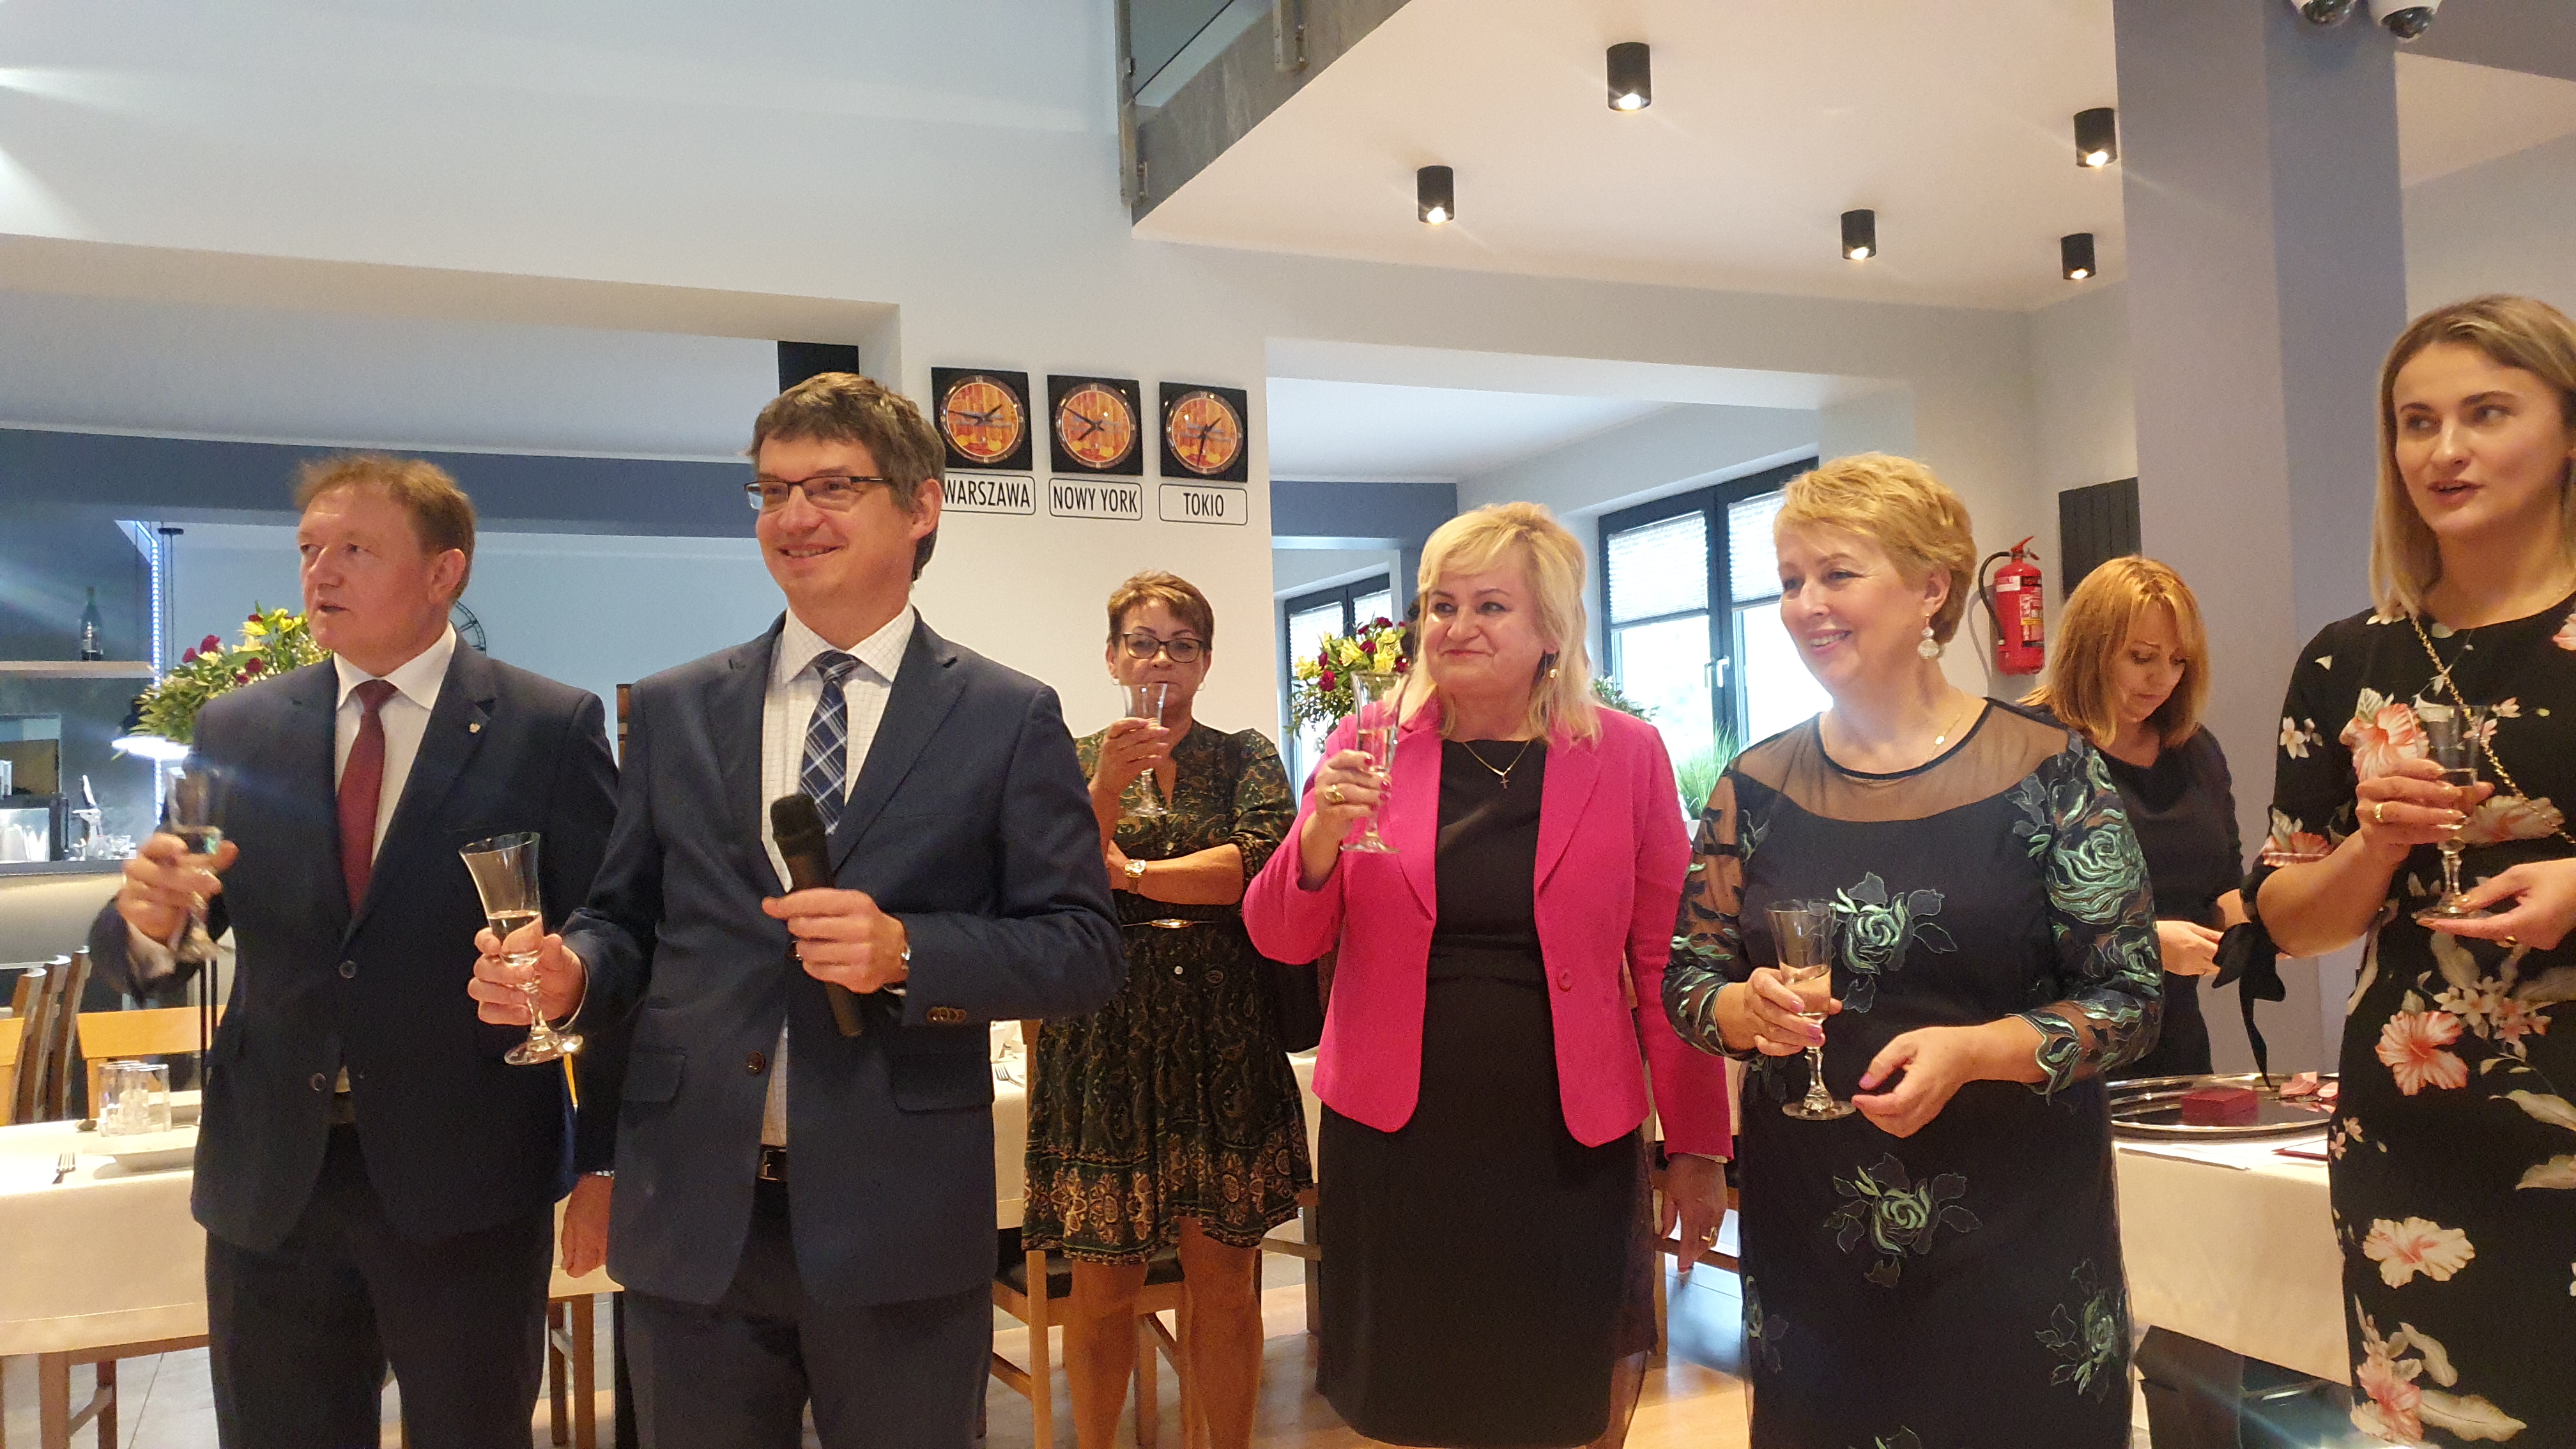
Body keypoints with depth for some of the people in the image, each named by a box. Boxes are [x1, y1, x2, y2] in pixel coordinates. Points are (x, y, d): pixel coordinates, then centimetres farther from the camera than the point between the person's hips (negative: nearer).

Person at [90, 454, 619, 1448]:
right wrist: (147, 918, -16)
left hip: (464, 1181, -3)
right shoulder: (236, 730, 7)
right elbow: (144, 954, 7)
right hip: (268, 1183, 3)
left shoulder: (553, 729, -4)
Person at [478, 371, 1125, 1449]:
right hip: (694, 1218, 3)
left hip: (899, 1225, -2)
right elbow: (628, 917, 13)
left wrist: (907, 952, -19)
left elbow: (1083, 952, -4)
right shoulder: (674, 712, 9)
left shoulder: (1008, 719, -1)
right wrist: (570, 970, -9)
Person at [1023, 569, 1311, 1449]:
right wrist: (1108, 789, -17)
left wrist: (1130, 873, -10)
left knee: (1226, 1278, 5)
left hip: (1224, 1042, 0)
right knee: (1102, 1286, 4)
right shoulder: (1072, 762, 8)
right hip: (1104, 1040, 0)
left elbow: (1262, 864, -11)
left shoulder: (1247, 758, 7)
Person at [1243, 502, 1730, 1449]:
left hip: (1566, 1146, -1)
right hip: (1398, 1136, 1)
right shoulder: (1369, 749, 0)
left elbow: (1666, 963, 0)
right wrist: (1321, 836, -17)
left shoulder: (1626, 756, -2)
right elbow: (1284, 942, 2)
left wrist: (1698, 1148, 1)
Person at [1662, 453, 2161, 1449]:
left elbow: (2127, 997, -5)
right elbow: (1689, 981, 7)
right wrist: (1747, 1011, -15)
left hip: (2016, 1236, -2)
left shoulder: (2047, 771, -5)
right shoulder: (1757, 788, 3)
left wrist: (1973, 1049, -21)